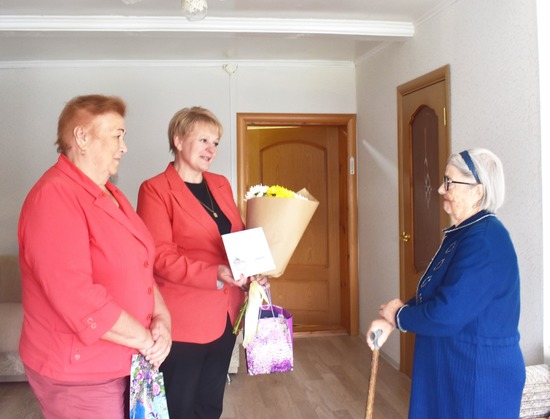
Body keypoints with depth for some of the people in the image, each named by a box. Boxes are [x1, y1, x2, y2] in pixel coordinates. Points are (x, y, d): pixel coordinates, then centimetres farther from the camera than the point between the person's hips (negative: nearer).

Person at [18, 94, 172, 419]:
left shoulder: (110, 194, 10)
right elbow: (77, 297, -28)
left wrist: (162, 317, -7)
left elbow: (140, 265, 10)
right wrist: (146, 339, -17)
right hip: (78, 374, -8)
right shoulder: (54, 197, -21)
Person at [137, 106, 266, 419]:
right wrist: (216, 274, -27)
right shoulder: (155, 190, -10)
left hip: (224, 313, 7)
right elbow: (161, 257, -17)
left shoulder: (221, 184, 11)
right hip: (184, 319, -6)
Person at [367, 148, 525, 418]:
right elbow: (431, 295, 11)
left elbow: (446, 315, -28)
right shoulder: (463, 233, 7)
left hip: (480, 376, -9)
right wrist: (390, 322, -2)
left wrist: (399, 315, -10)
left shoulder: (483, 241, -25)